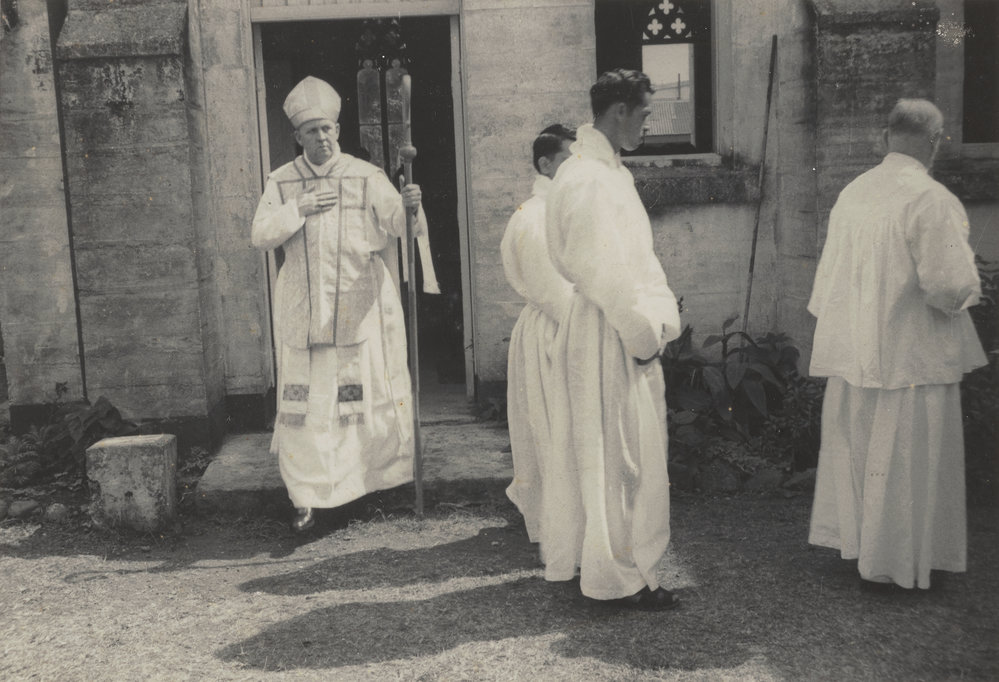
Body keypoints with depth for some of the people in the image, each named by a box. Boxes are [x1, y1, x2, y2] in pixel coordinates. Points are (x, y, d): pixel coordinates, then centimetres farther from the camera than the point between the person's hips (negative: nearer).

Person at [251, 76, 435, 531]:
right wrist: (300, 209, -13)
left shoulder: (366, 177, 0)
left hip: (360, 308, -1)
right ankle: (307, 495, 10)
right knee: (304, 402, 1)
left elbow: (398, 225, -9)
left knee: (370, 392, 5)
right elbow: (260, 235, 0)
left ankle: (388, 474, 23)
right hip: (303, 313, 1)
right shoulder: (281, 182, 7)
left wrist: (409, 206, -31)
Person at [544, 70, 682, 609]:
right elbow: (604, 270, -22)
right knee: (620, 457, 0)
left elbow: (637, 256, 16)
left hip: (623, 330, 10)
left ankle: (576, 557, 31)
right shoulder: (588, 181, -19)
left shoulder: (609, 172, 14)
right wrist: (643, 333, -15)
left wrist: (662, 315, 8)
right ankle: (622, 576, 12)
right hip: (609, 338, -10)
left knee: (594, 452, 18)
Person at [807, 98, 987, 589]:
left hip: (852, 353, 7)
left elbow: (830, 274, 11)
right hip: (910, 356, -6)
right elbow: (949, 285, -21)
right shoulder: (931, 199, -18)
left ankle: (851, 541, 32)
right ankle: (890, 564, 19)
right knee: (904, 462, 7)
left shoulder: (851, 194, 3)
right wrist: (970, 289, 1)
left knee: (855, 451, 18)